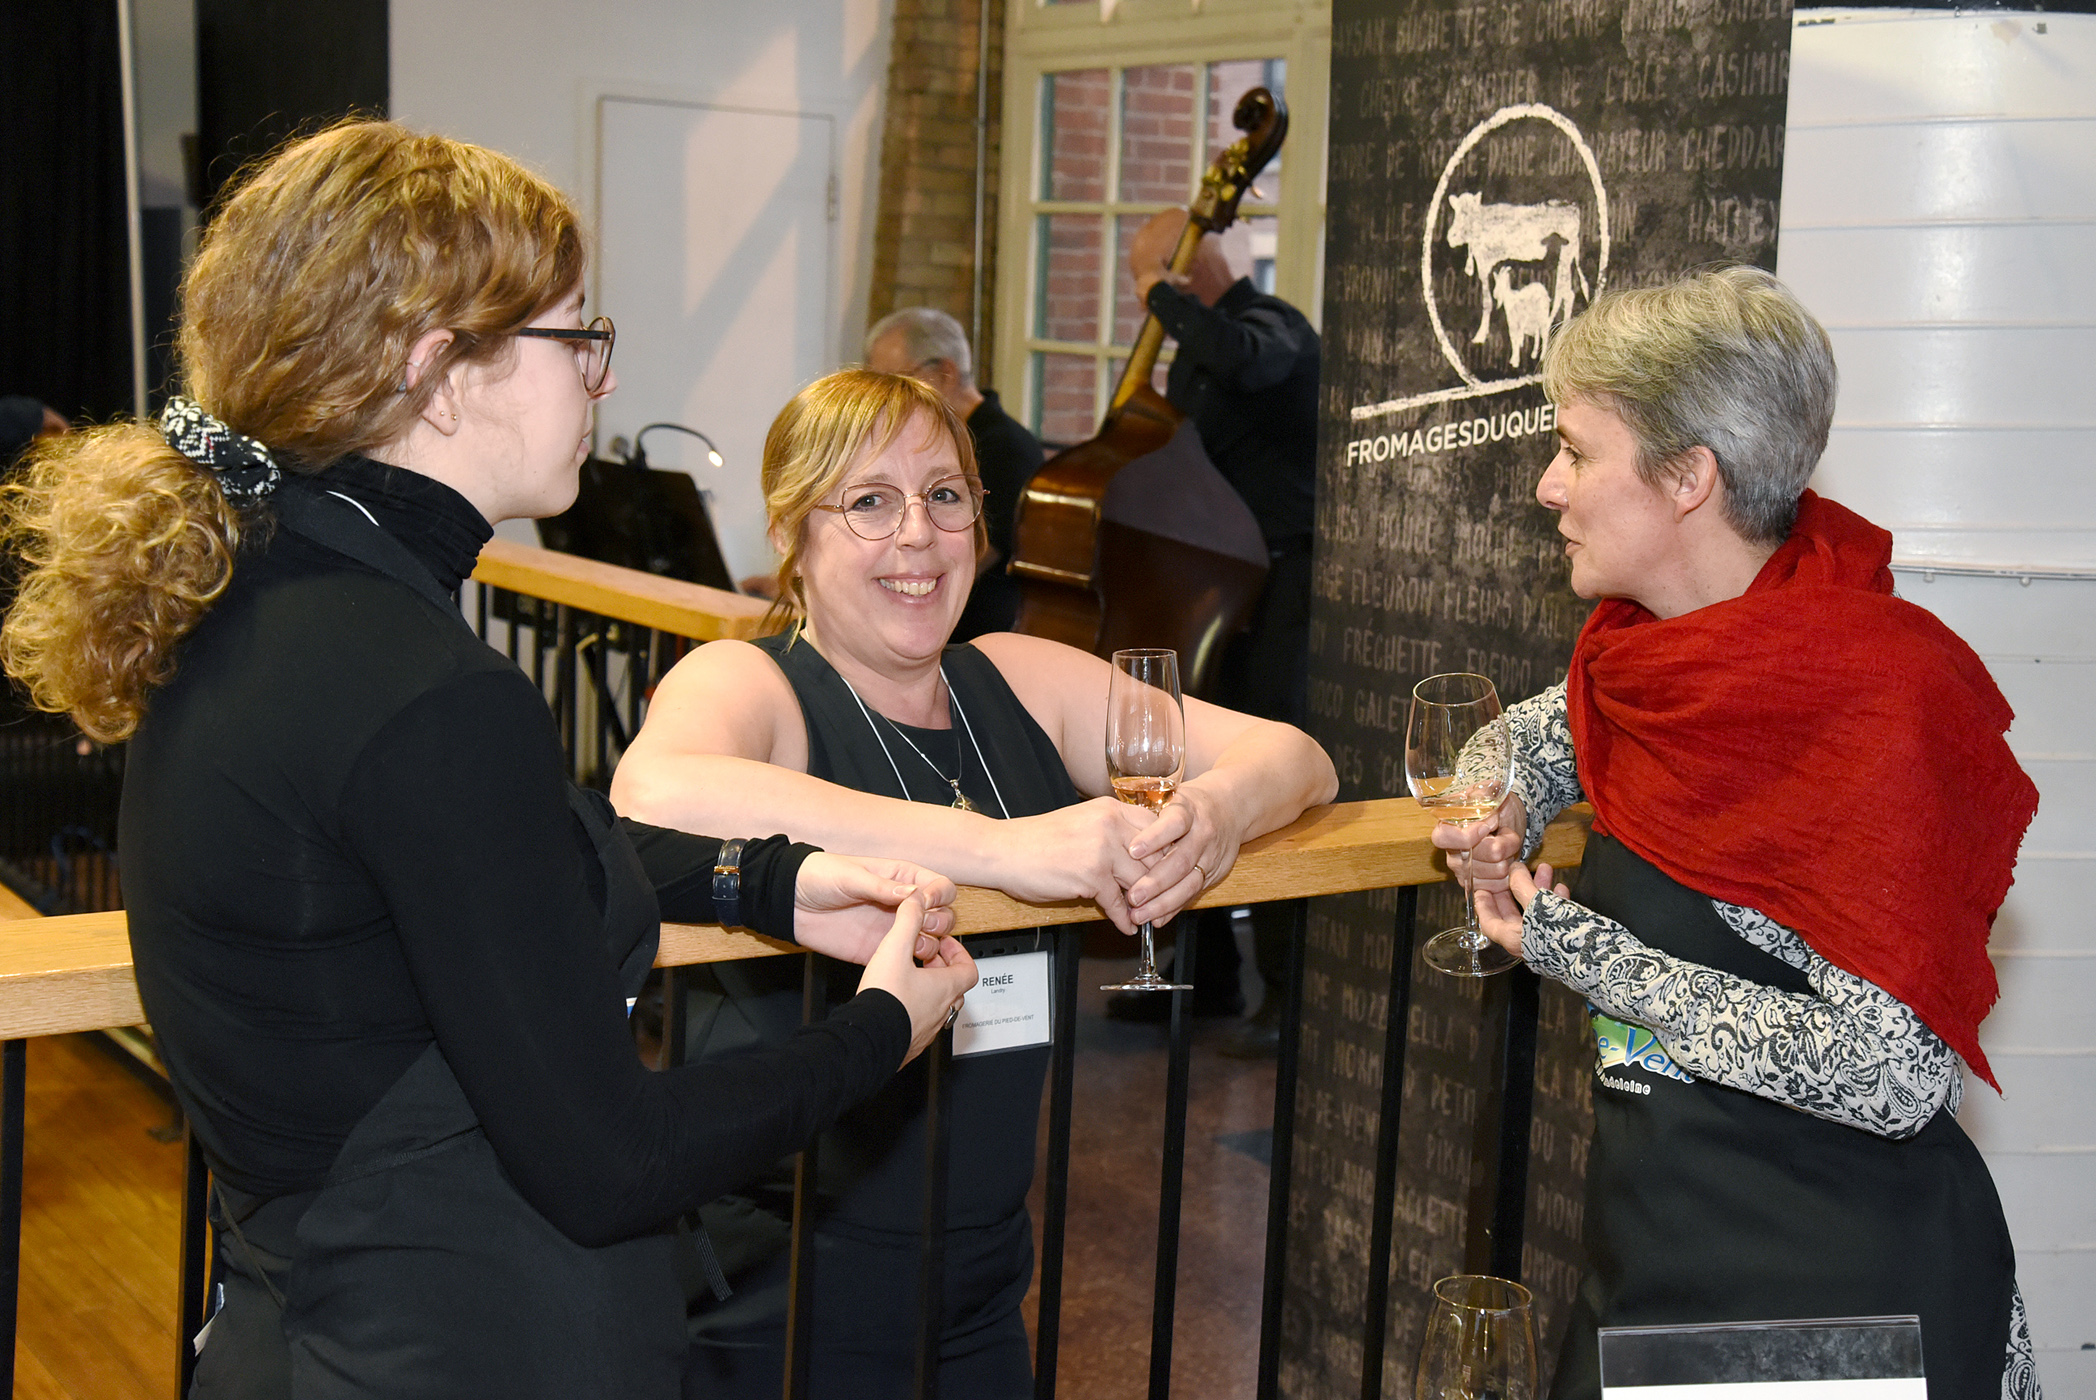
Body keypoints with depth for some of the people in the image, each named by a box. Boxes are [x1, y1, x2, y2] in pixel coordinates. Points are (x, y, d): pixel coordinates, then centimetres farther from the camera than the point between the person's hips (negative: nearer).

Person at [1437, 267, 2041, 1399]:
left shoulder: (1879, 698, -21)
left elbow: (1890, 1073, -27)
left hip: (1840, 1281, -7)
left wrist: (1579, 951, -20)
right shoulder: (1650, 640, 1)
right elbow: (1555, 726, 25)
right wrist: (1502, 811, 2)